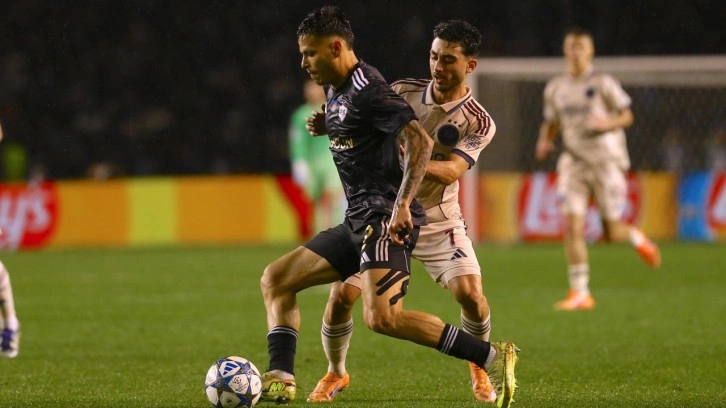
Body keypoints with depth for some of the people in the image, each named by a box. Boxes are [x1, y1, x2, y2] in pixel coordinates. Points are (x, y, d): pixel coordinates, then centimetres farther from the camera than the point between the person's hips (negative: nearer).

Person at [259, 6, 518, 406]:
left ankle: (492, 358, -18)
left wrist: (402, 204, -30)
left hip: (385, 219, -10)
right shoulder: (335, 90, 15)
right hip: (357, 220, 10)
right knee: (274, 280, 10)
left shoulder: (367, 91, -15)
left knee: (381, 317, -25)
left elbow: (420, 141, -25)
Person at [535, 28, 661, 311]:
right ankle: (580, 293, -7)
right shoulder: (555, 88, 8)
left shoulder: (603, 83, -5)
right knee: (572, 226, -11)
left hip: (606, 161, -3)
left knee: (612, 233, -2)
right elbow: (550, 123, 20)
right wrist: (544, 143, -1)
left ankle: (638, 239, 36)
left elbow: (627, 116, 0)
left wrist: (606, 124, -20)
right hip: (574, 163, 3)